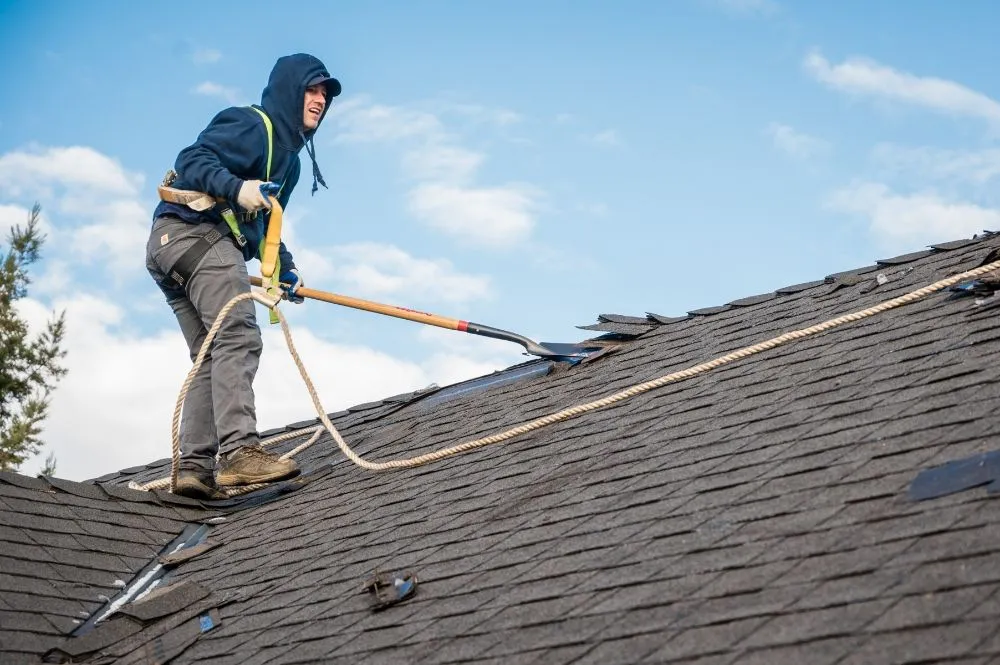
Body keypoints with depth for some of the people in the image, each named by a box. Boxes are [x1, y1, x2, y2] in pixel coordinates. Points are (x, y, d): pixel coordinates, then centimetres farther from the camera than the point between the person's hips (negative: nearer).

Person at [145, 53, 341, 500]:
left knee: (211, 359, 7)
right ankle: (241, 451, -34)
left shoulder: (287, 154, 26)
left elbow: (261, 225, 27)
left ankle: (193, 467, 3)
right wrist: (237, 188, -29)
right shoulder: (253, 124, -3)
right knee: (238, 338, -22)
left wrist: (283, 266, 14)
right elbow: (192, 160, -15)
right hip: (196, 233, -11)